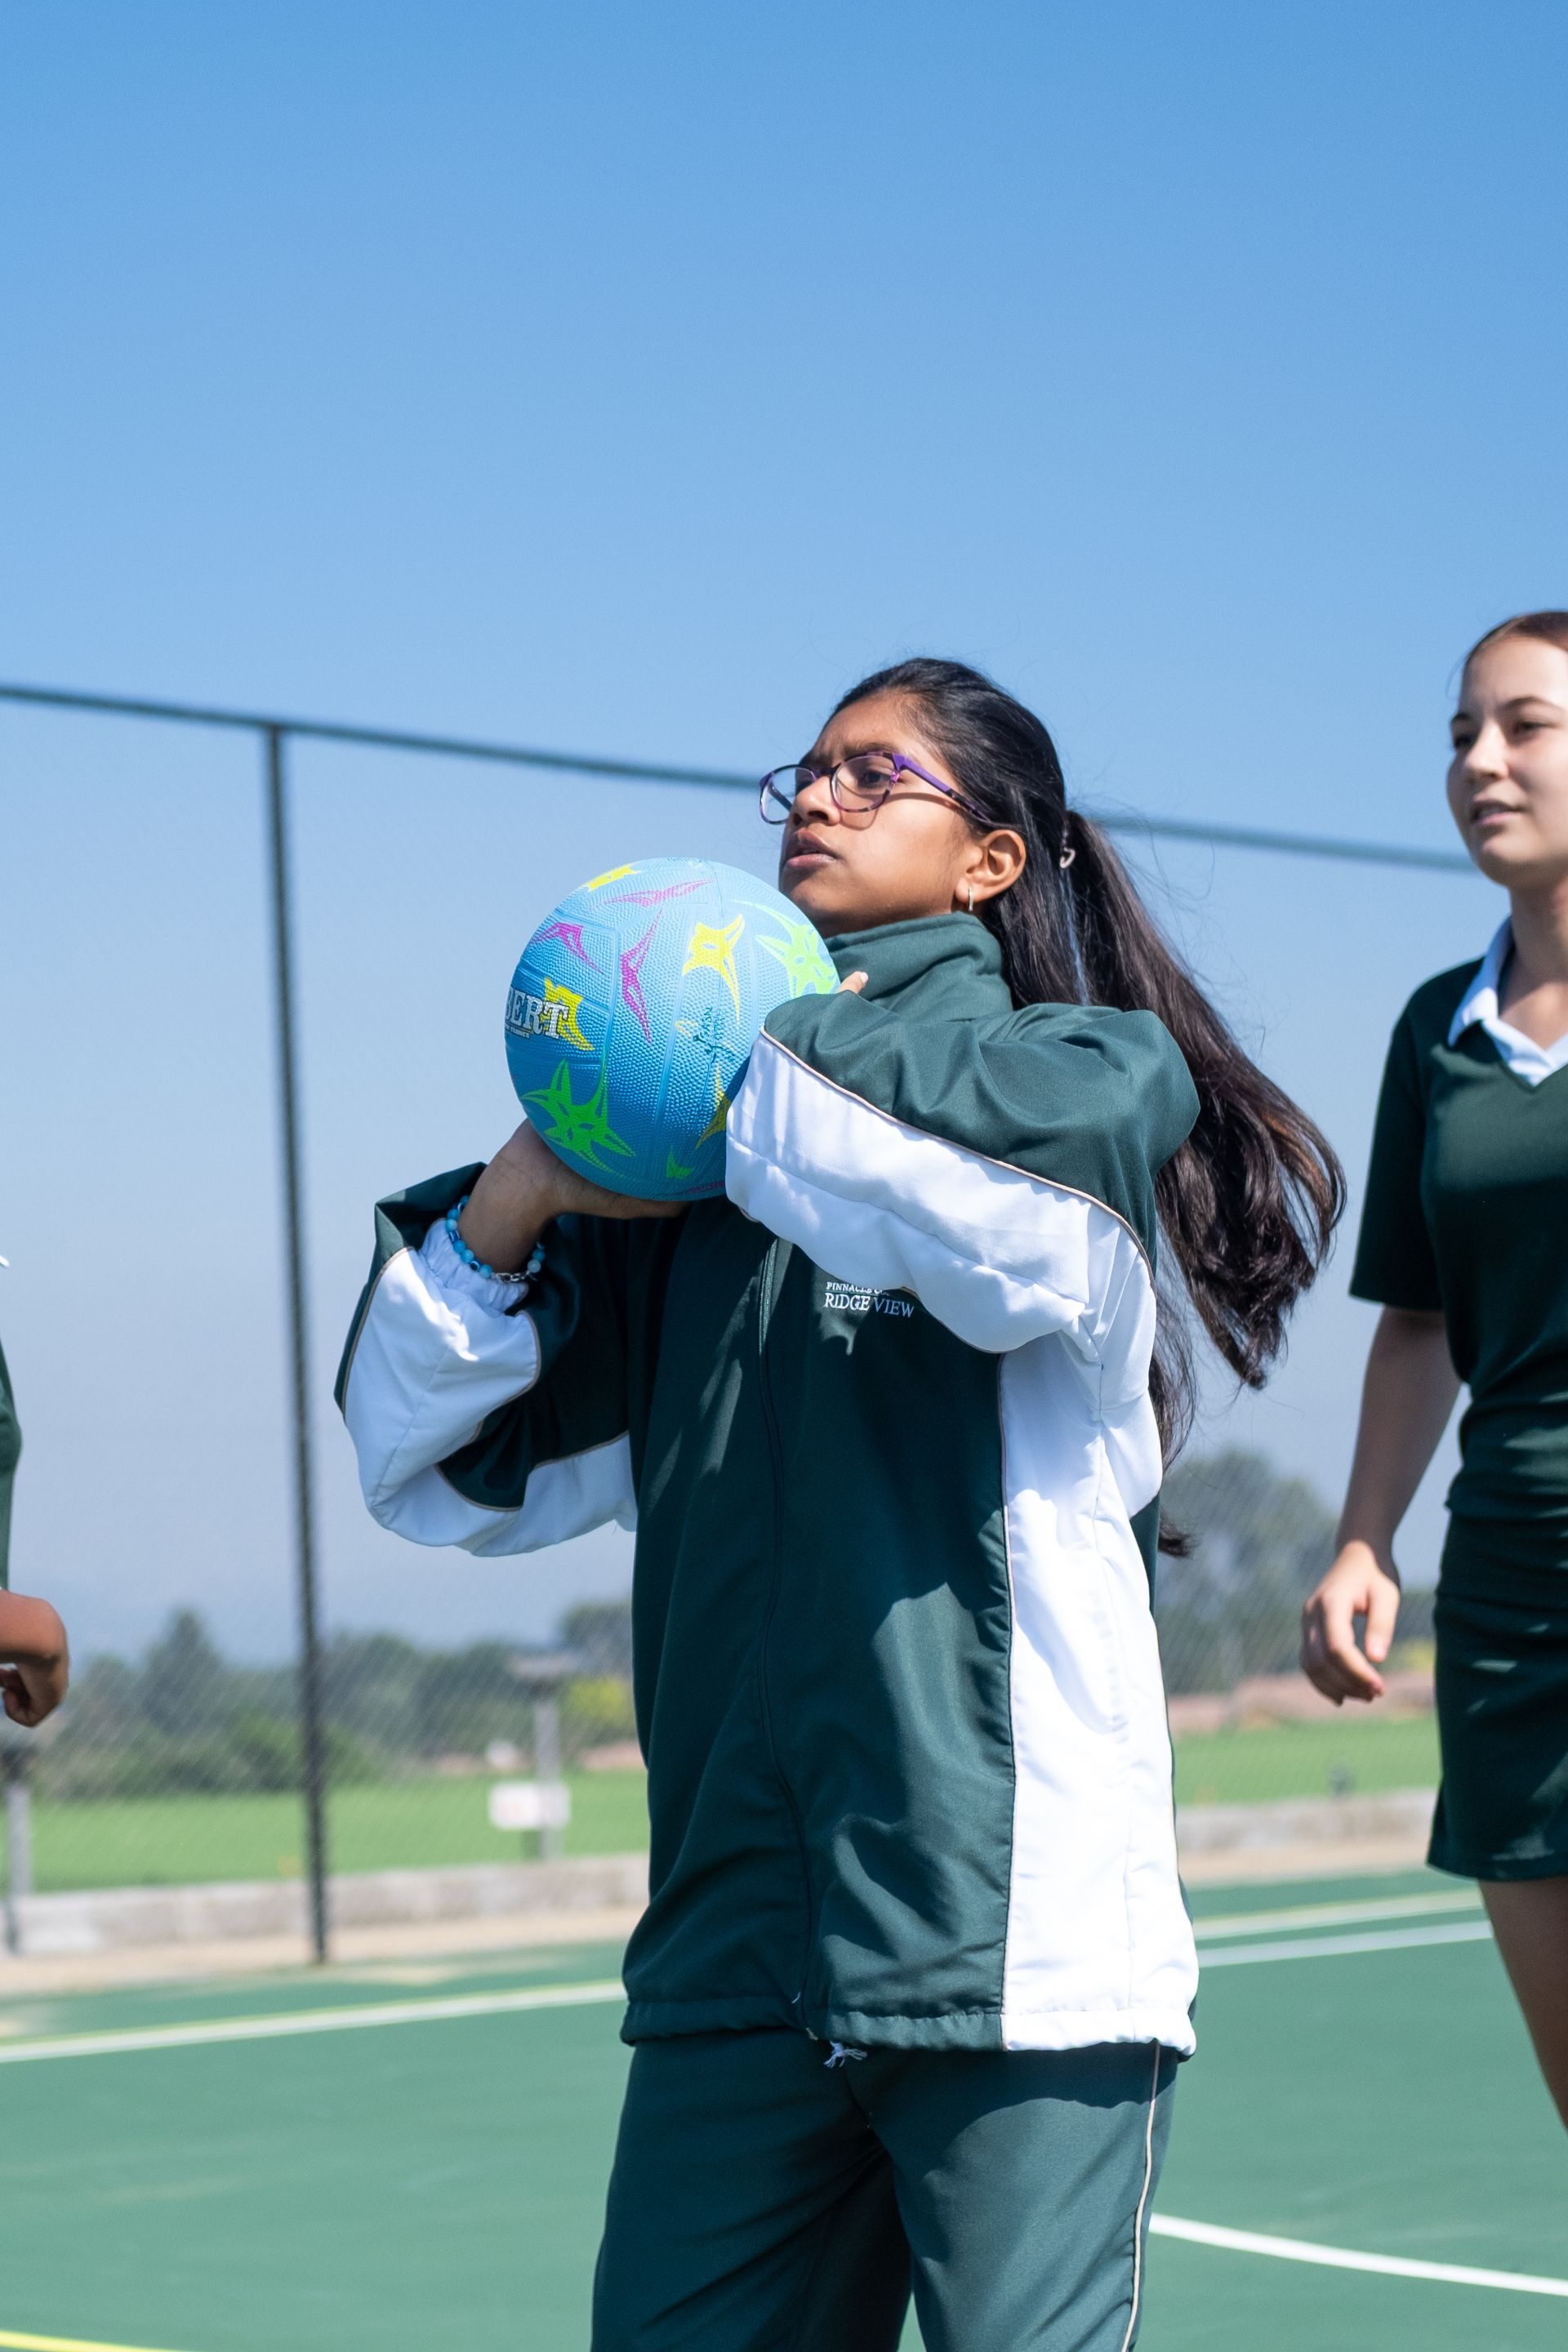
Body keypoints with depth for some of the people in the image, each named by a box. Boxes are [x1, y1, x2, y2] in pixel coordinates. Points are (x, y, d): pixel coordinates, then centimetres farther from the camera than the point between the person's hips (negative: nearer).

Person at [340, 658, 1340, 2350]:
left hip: (1015, 1937, -5)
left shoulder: (1096, 1070, 5)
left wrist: (746, 1066, -5)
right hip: (737, 1949, 5)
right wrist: (515, 1198, 1)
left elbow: (1010, 1223, -21)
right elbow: (433, 1469, 18)